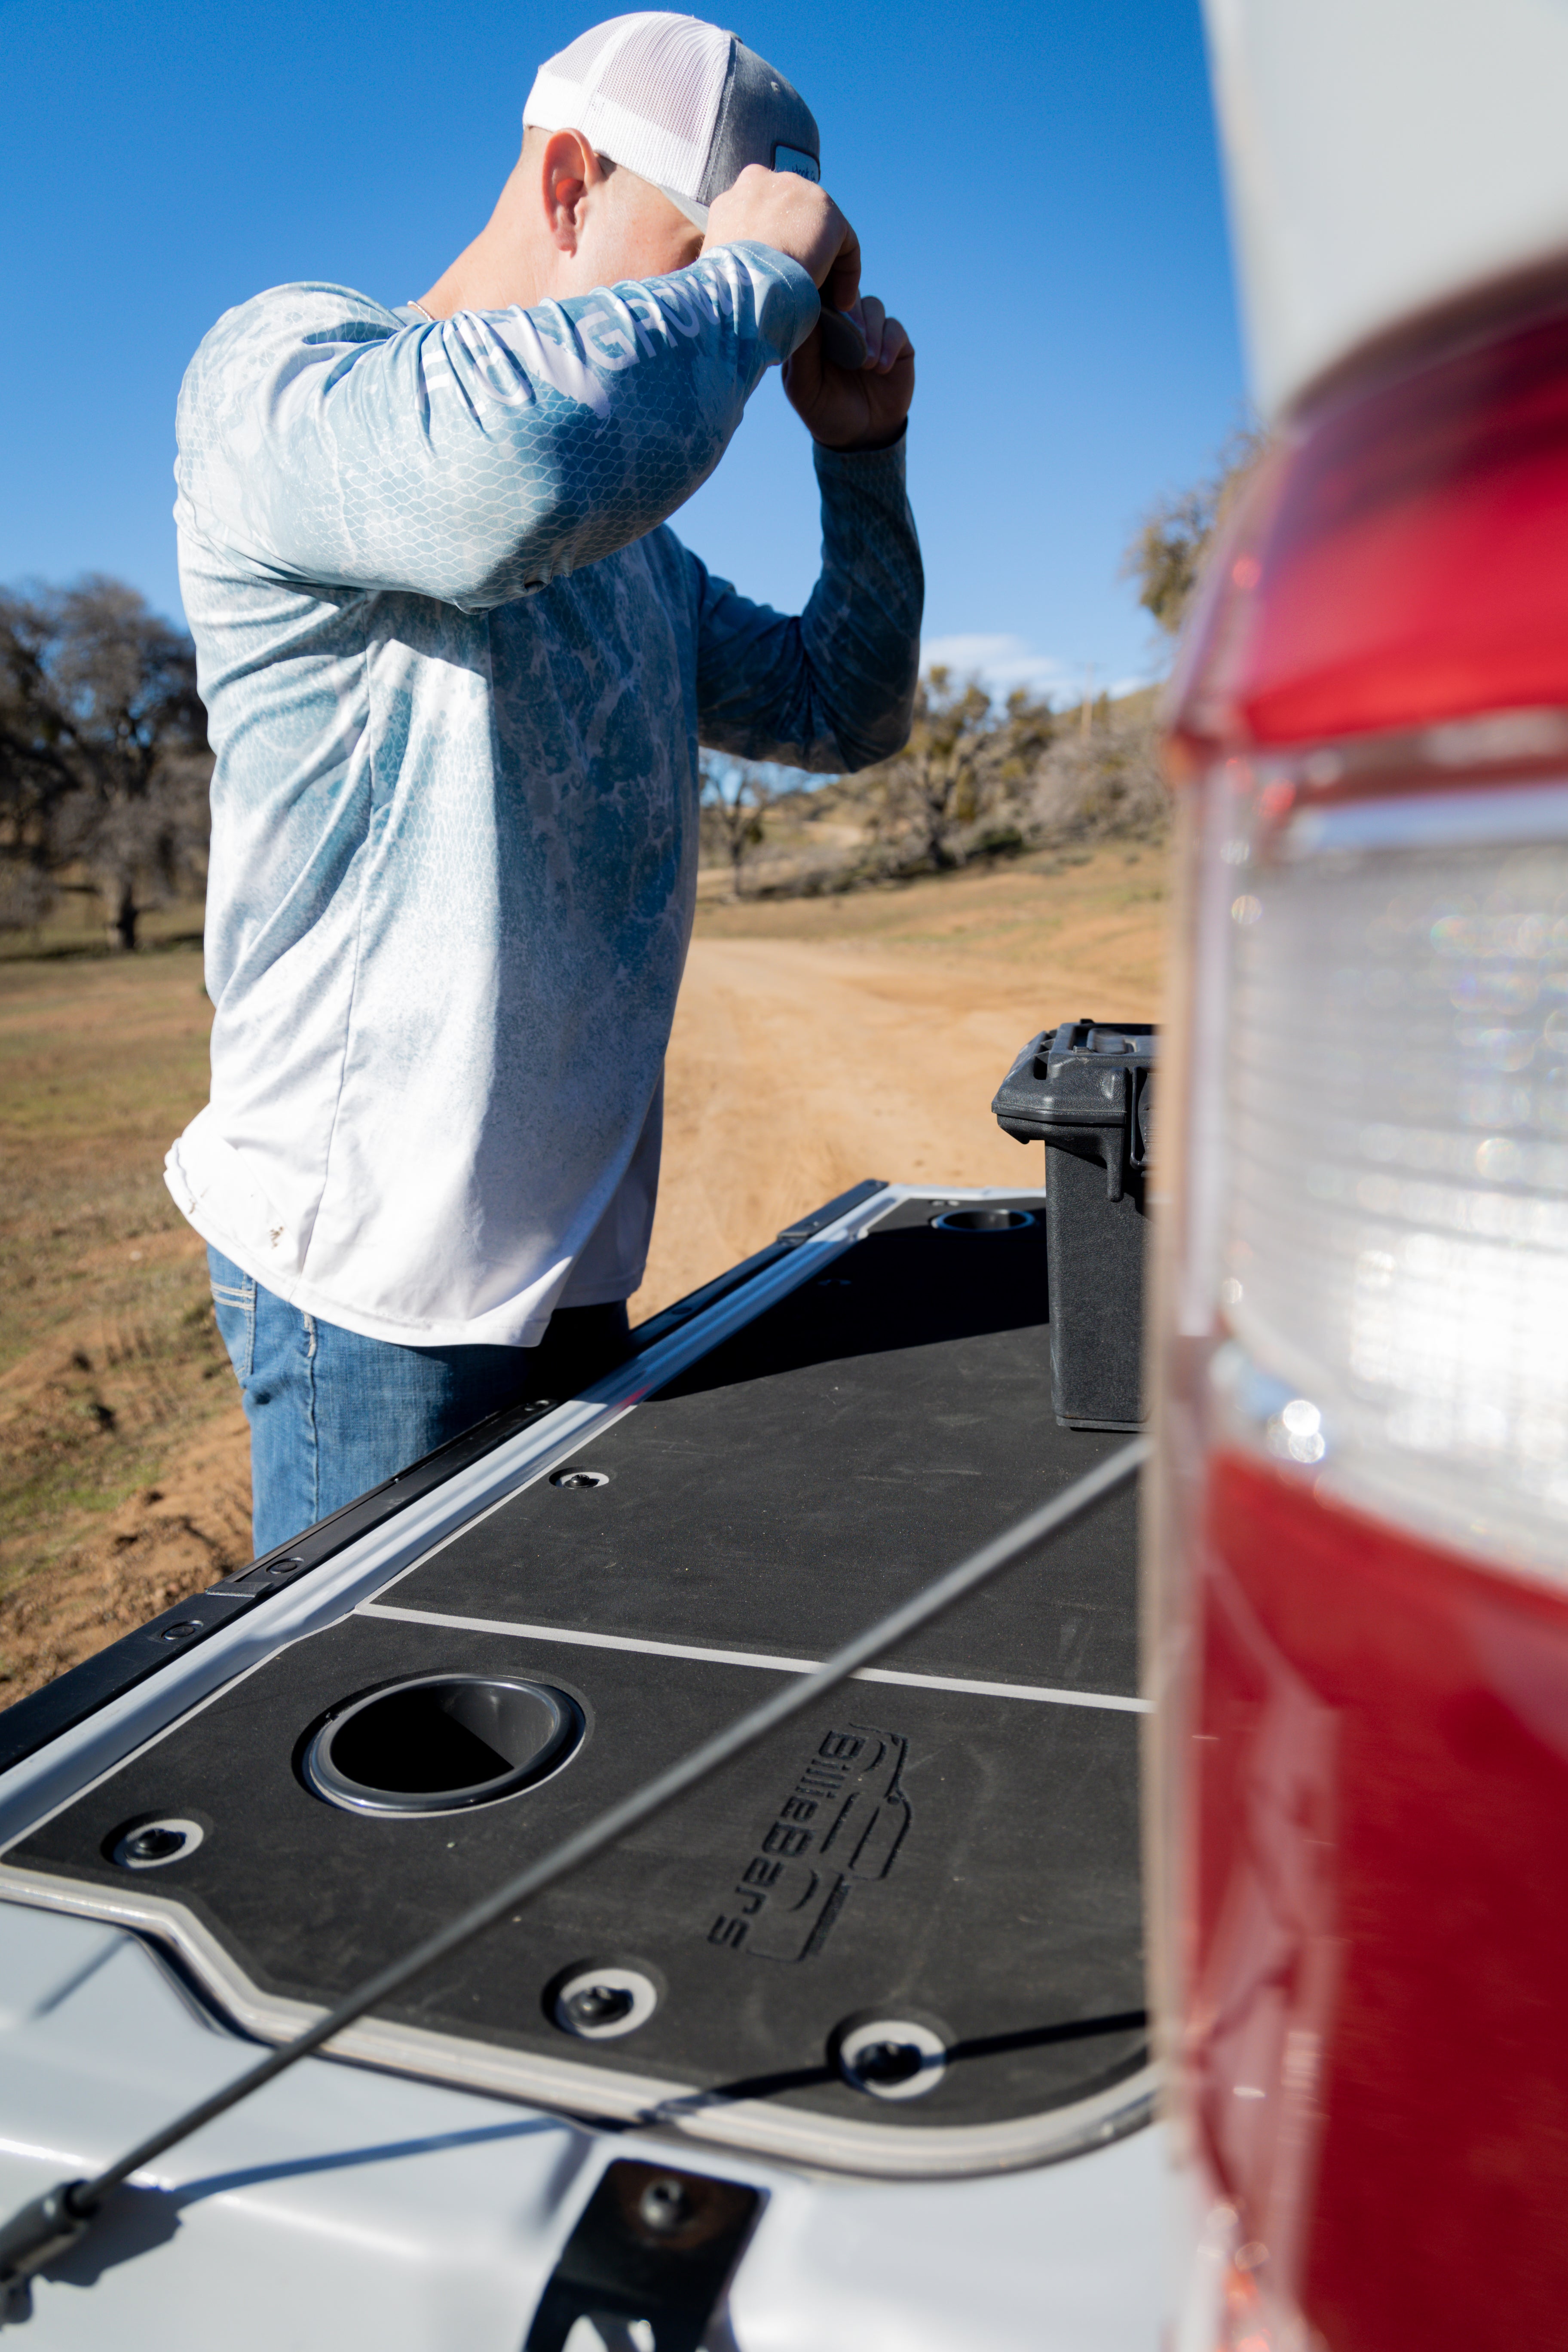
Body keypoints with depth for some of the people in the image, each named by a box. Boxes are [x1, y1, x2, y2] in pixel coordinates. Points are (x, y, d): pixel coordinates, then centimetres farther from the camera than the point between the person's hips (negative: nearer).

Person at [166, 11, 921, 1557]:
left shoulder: (633, 551, 18)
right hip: (381, 1271, -8)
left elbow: (842, 713, 22)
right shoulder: (283, 361, -8)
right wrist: (758, 274, -16)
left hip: (573, 1254, 8)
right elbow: (497, 459, -33)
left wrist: (861, 452, 11)